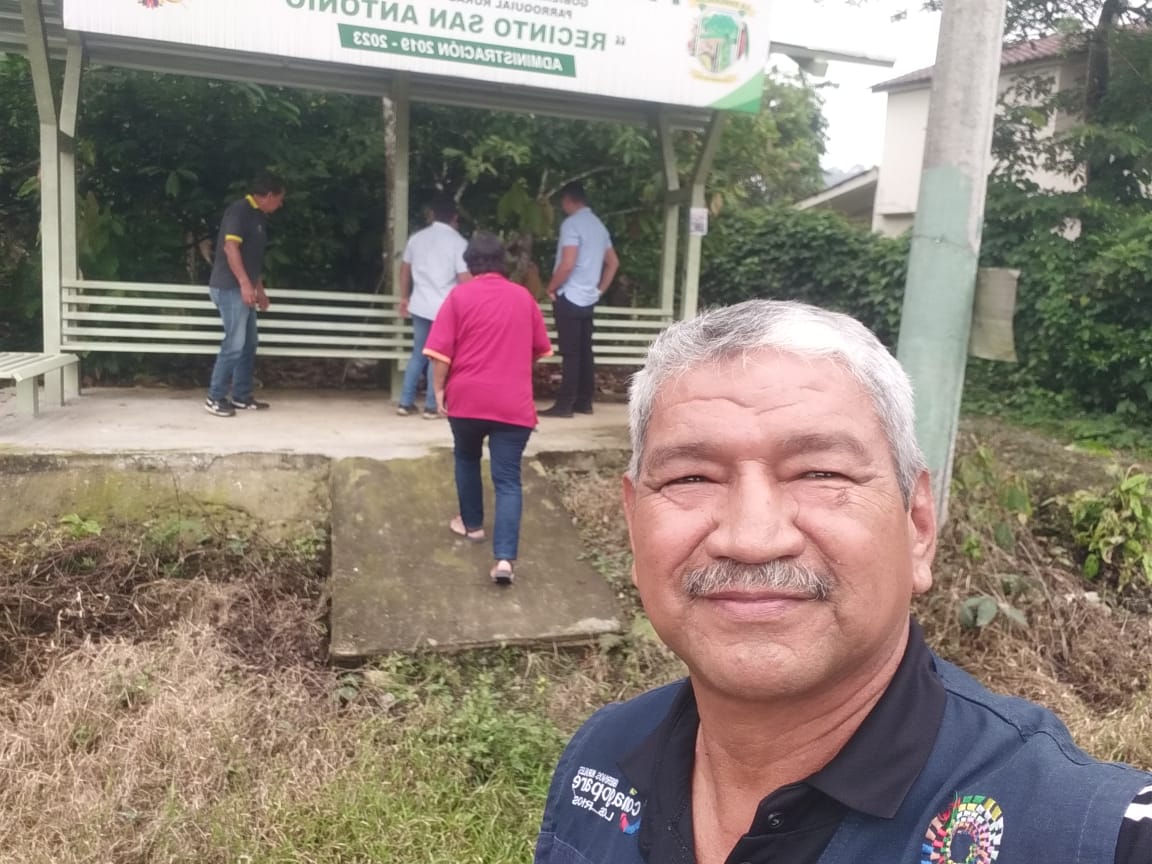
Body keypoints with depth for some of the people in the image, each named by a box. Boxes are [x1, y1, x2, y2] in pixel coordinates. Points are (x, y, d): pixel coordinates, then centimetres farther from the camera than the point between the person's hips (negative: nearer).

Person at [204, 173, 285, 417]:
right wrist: (245, 283, -25)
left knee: (248, 345, 11)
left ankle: (241, 396, 18)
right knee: (235, 344, -11)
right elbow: (230, 247, -20)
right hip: (230, 287, -10)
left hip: (244, 289, 10)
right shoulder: (240, 210, -11)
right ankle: (215, 398, -3)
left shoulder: (258, 216, 17)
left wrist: (259, 288, 25)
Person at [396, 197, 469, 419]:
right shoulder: (458, 242, -9)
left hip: (420, 305, 5)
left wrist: (404, 298, 26)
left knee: (418, 354, 16)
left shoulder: (417, 237, 7)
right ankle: (431, 406, 7)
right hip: (445, 308, -5)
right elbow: (465, 279, -13)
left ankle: (406, 403, 16)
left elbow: (405, 270, 15)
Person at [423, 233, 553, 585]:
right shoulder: (524, 297, 8)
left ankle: (471, 524, 38)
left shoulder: (460, 296, -1)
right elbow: (540, 350, 17)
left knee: (467, 459, 26)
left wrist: (439, 388, 5)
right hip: (514, 403, 1)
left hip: (467, 397, -1)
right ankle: (505, 558, -13)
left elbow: (441, 351, -7)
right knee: (508, 479, -1)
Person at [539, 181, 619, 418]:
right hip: (588, 299, 8)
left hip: (569, 298, -8)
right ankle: (584, 402, 13)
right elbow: (613, 263, 19)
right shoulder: (598, 225, 14)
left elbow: (567, 265, -21)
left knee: (570, 354, -8)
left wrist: (551, 288, -8)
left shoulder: (572, 224, -12)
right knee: (585, 352, 9)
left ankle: (565, 405, -5)